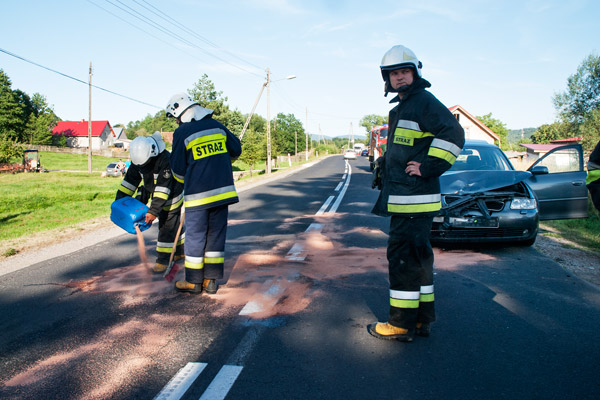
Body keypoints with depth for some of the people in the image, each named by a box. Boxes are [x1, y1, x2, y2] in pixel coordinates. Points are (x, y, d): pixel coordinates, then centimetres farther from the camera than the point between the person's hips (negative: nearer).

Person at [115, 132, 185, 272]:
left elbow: (164, 187, -37)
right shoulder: (138, 160, -11)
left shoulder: (165, 159, -35)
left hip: (172, 198, -7)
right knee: (174, 225, 18)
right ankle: (180, 252, 32)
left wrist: (154, 210, -38)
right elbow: (130, 180, 0)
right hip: (156, 196, 7)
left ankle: (163, 260, -1)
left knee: (167, 227, -6)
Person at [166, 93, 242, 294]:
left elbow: (178, 168, -3)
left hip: (198, 194, -5)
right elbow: (236, 149, 17)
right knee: (216, 235, 11)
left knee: (195, 236, 6)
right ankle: (211, 280, 16)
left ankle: (193, 281, 16)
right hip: (223, 190, 5)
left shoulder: (182, 132, -7)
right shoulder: (216, 125, 7)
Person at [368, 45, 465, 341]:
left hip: (414, 198, -11)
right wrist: (383, 164, 21)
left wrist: (427, 168, -21)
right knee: (417, 255, 14)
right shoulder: (401, 109, 22)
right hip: (402, 197, 11)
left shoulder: (424, 102, -9)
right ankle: (422, 318, 25)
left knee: (403, 256, -7)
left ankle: (402, 323, 2)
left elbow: (453, 134, -22)